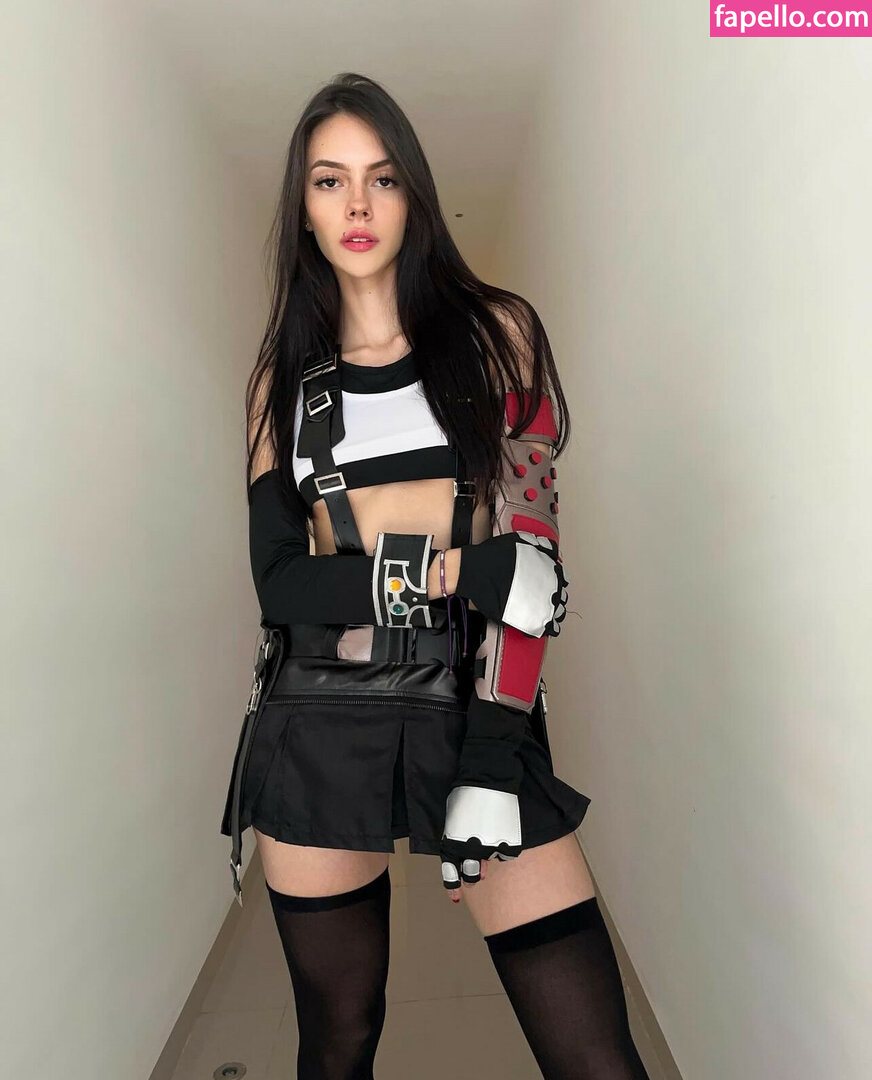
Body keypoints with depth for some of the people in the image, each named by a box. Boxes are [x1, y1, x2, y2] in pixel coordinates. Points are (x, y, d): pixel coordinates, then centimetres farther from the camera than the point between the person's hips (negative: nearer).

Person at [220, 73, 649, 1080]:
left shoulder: (497, 332, 4)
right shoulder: (283, 376, 9)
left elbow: (530, 553, -4)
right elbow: (278, 578, 0)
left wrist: (492, 759, -13)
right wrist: (455, 571, -13)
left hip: (475, 709, -1)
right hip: (318, 722, 2)